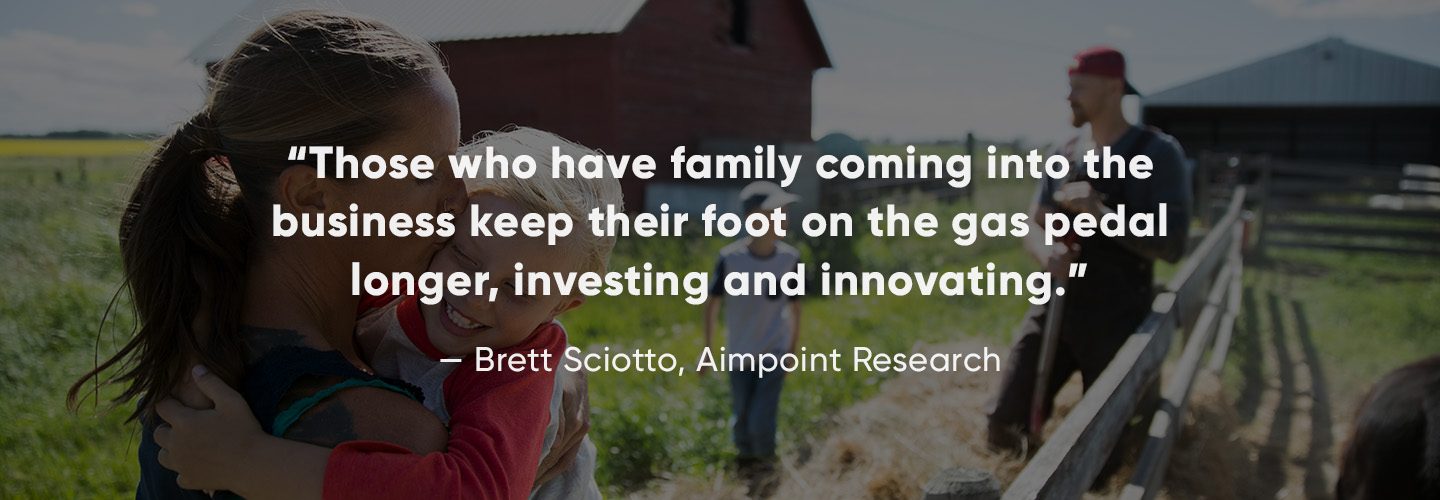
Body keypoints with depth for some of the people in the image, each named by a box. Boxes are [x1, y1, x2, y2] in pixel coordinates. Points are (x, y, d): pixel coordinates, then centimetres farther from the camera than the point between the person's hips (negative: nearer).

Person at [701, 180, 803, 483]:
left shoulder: (789, 259, -12)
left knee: (762, 423, -6)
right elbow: (712, 304, -3)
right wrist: (707, 349, 3)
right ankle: (746, 459, 43)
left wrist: (792, 351, 7)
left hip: (774, 354, 0)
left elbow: (794, 308, 1)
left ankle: (766, 464, 24)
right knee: (741, 418, 14)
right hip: (740, 354, 1)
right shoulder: (730, 258, -16)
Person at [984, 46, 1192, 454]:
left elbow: (1172, 246, -16)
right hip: (1055, 308, 4)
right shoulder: (1066, 155, 7)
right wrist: (1046, 252, -19)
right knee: (1003, 427, 1)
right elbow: (1033, 229, 5)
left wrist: (1099, 211, -24)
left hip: (1117, 322, -4)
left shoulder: (1157, 153, -9)